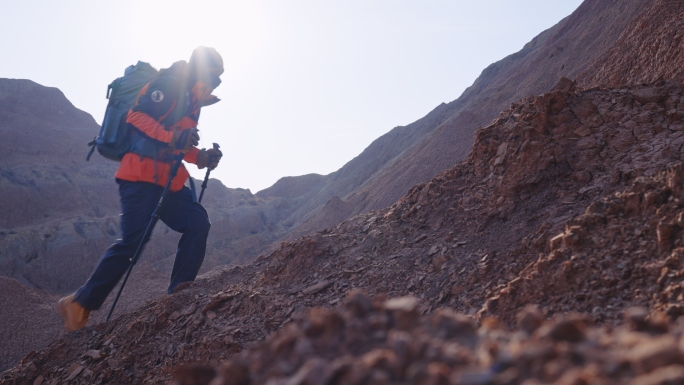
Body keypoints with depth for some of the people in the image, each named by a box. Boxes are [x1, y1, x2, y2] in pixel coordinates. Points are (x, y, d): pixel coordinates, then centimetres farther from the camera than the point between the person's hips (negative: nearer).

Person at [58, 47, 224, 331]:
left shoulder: (192, 101, 21)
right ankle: (80, 303, -2)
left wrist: (202, 157, 7)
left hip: (168, 180, 10)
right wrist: (173, 137, -29)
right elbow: (136, 116, -18)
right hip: (141, 175, -9)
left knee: (198, 223, -4)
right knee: (133, 240, -14)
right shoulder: (170, 84, -7)